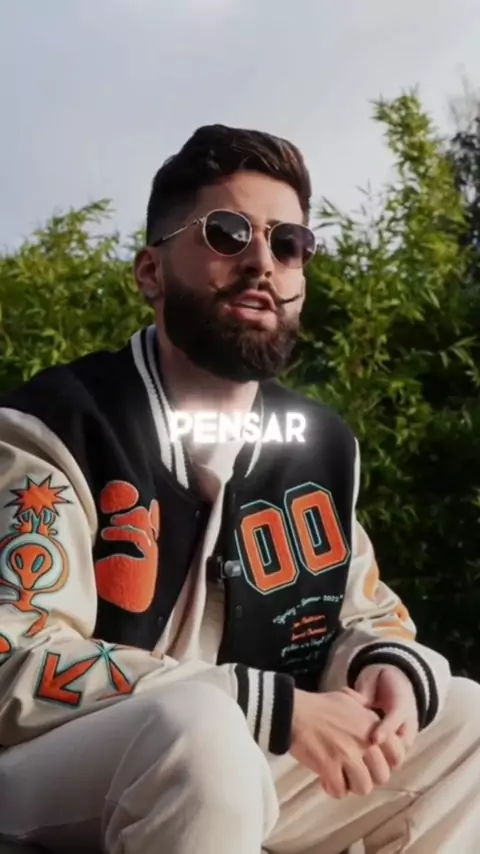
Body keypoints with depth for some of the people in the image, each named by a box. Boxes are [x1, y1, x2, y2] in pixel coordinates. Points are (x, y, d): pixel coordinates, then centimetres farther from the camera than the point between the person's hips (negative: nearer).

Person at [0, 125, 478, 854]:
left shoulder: (322, 444, 3)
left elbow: (364, 612, 14)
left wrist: (387, 668, -12)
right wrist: (276, 707, -28)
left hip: (246, 777, 6)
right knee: (198, 730, -38)